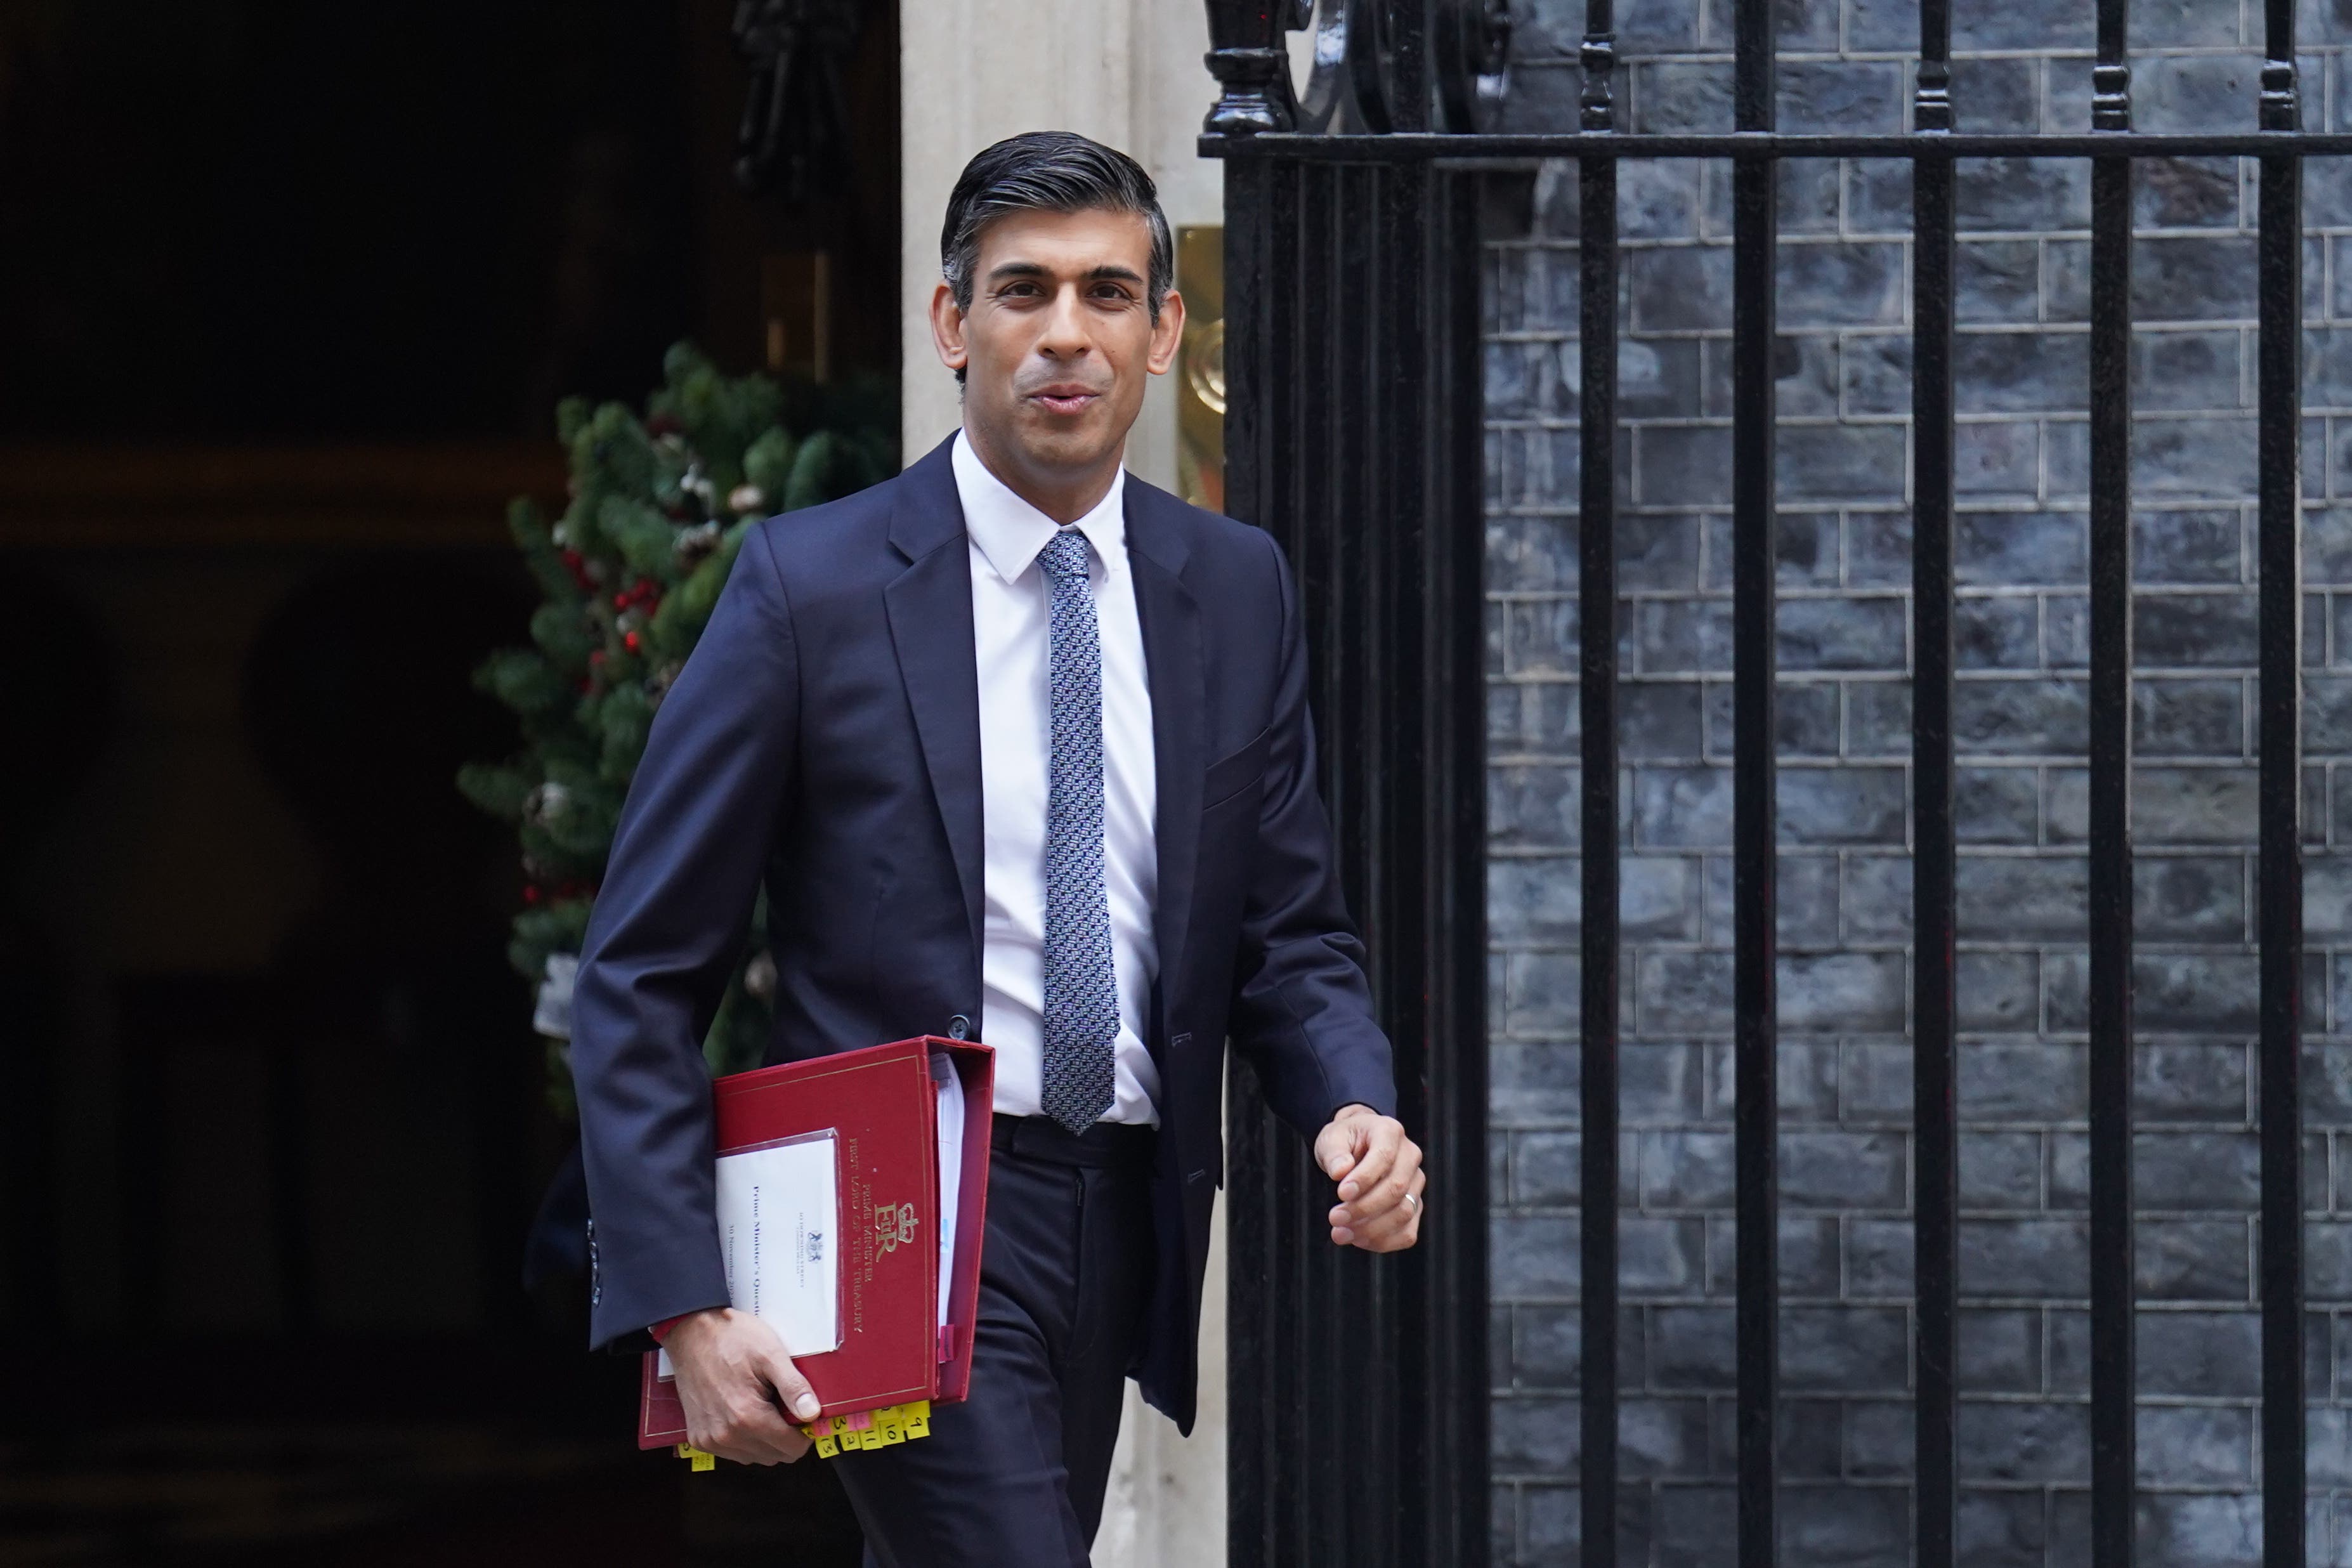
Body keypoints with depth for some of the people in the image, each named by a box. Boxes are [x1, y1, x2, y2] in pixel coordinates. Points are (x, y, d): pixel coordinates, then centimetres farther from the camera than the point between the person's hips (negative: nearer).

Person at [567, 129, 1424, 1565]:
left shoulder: (1238, 590, 9)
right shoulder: (811, 587, -5)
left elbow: (1291, 936, 13)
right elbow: (641, 980, -5)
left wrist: (1358, 1109, -11)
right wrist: (686, 1309, -15)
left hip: (1120, 1231, 6)